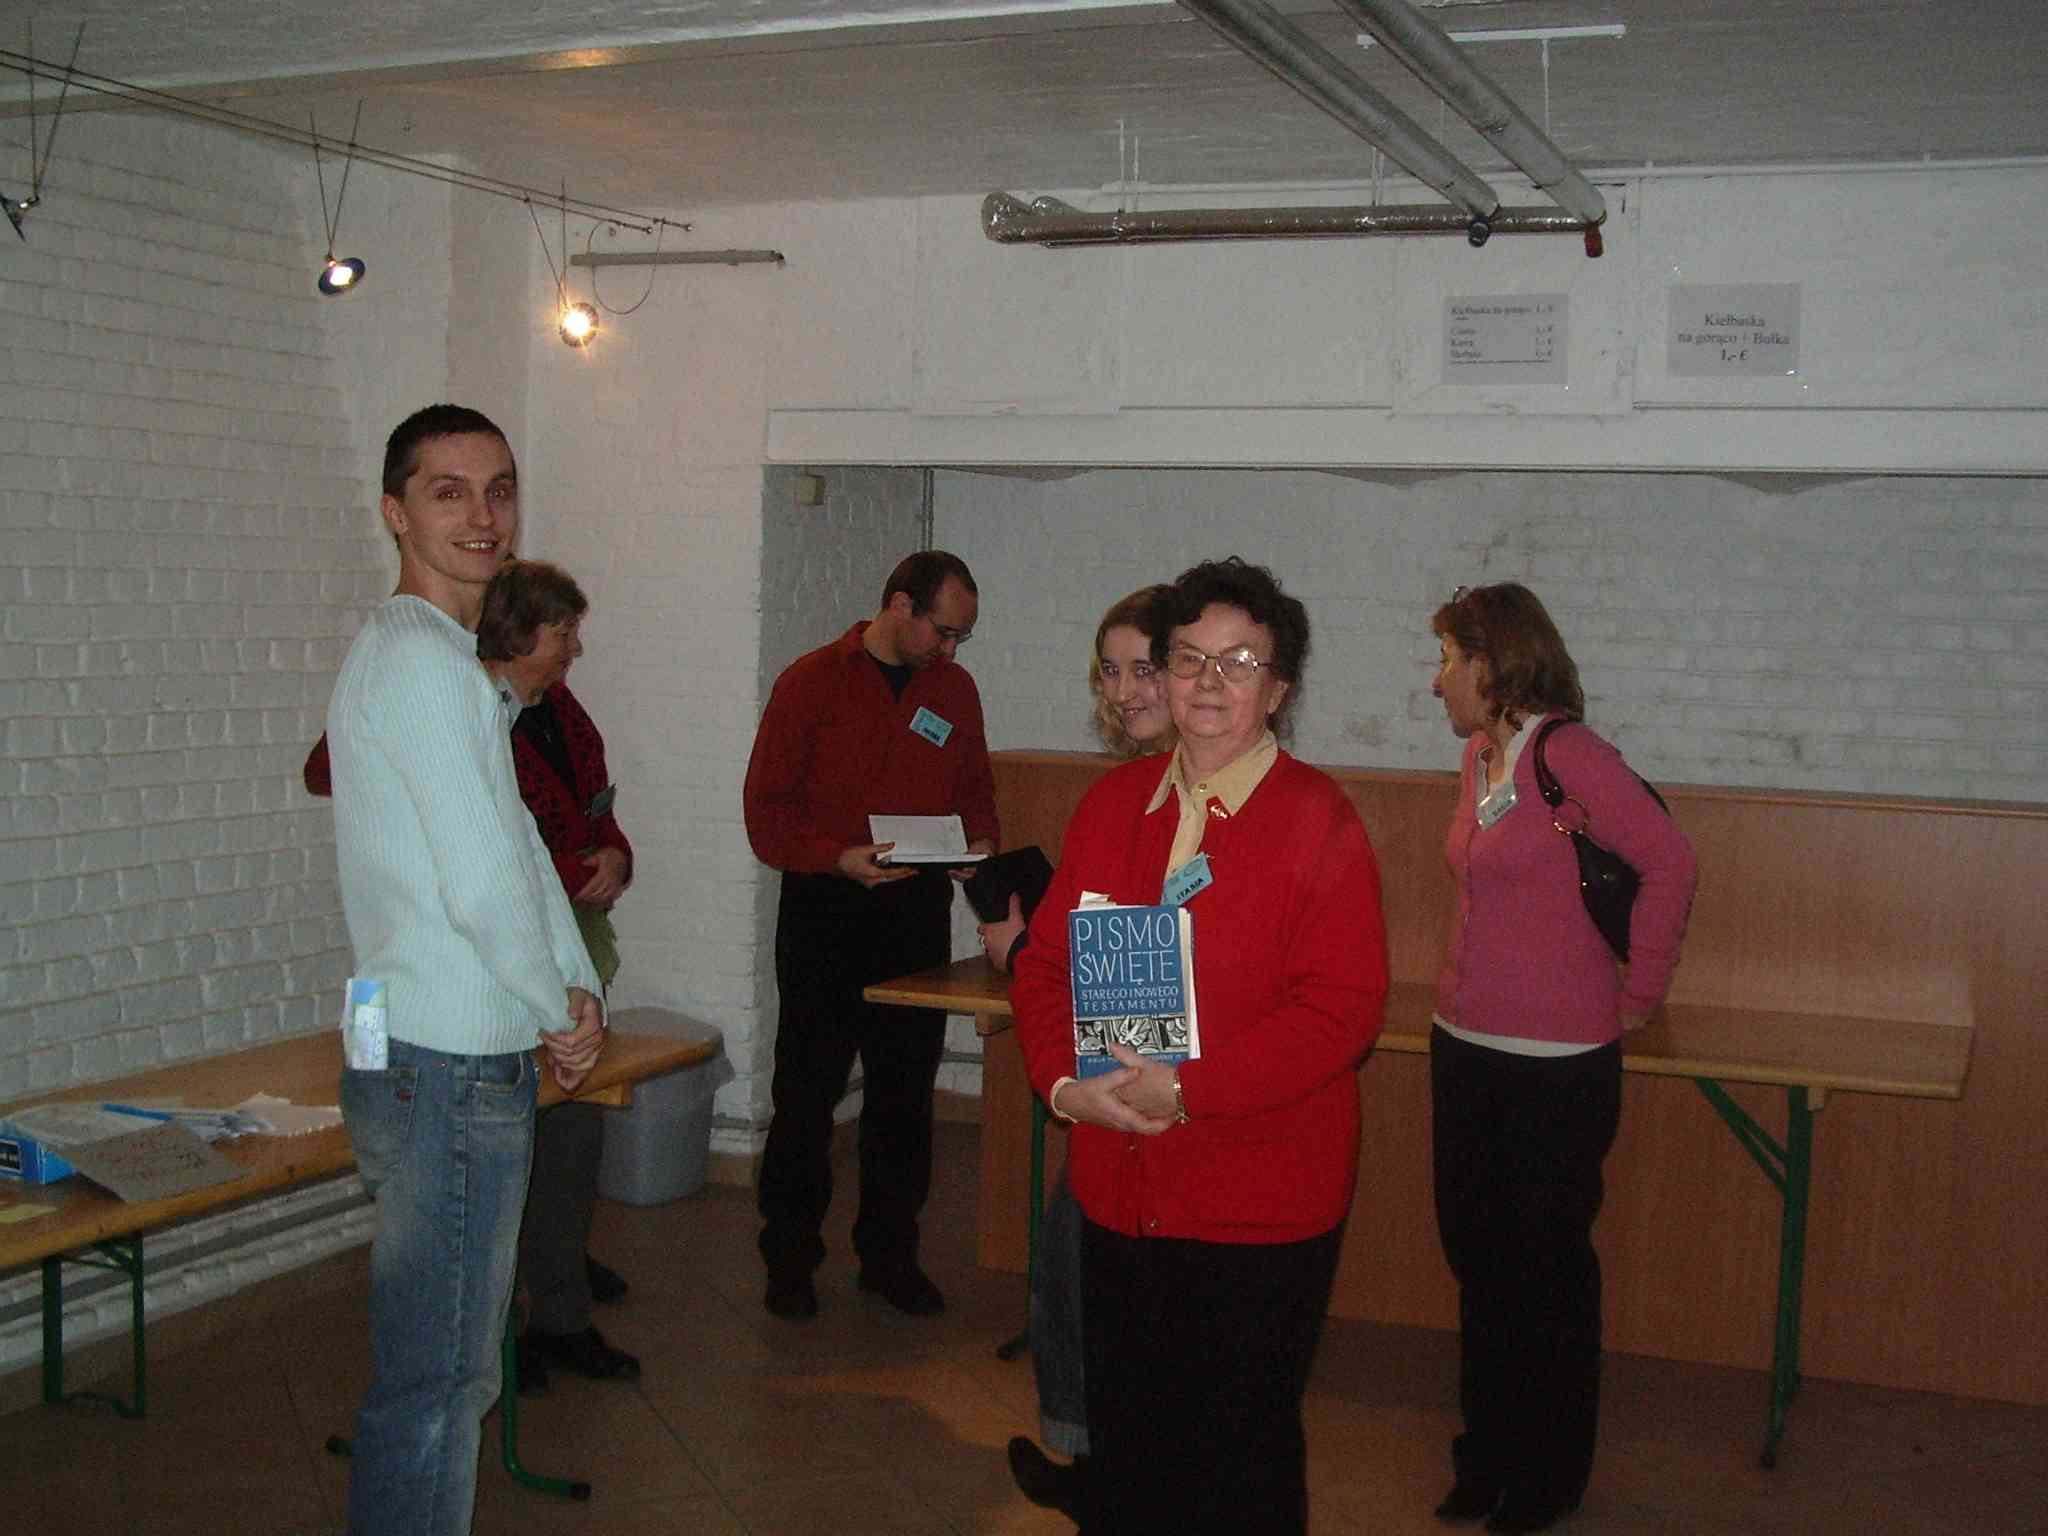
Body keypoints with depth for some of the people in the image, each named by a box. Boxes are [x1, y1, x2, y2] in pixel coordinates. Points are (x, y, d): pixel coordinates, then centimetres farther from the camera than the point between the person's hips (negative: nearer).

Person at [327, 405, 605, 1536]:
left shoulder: (443, 658, 17)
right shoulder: (419, 659, -17)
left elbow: (521, 846, 18)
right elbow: (483, 885, -21)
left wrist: (579, 991, 8)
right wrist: (560, 1013, -5)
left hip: (455, 1061, 11)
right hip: (448, 1071, -11)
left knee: (450, 1367, 20)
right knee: (435, 1384, -2)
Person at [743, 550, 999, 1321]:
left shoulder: (955, 690, 9)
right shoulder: (811, 682, -5)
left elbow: (974, 788, 19)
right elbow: (766, 810, -8)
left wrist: (981, 841, -3)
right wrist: (839, 858, -23)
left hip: (917, 912, 4)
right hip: (824, 911, -4)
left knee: (905, 1096, 9)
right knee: (807, 1092, 3)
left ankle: (889, 1254, 21)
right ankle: (789, 1258, 15)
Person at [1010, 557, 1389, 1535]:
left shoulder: (1317, 821, -10)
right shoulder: (1112, 804, 8)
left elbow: (1343, 1008, -17)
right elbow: (1045, 962, 10)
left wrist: (1187, 1089, -21)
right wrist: (1061, 1080, -8)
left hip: (1260, 1205, -5)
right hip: (1119, 1188, 5)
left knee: (1243, 1456, 9)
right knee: (1124, 1444, 18)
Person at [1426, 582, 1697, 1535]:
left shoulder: (1565, 754, -16)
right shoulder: (1479, 756, 8)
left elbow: (1669, 861, -17)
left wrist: (1635, 993, -9)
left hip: (1558, 1061, -8)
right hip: (1467, 1046, 8)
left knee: (1548, 1267, 7)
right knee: (1477, 1255, 16)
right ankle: (1488, 1457, 32)